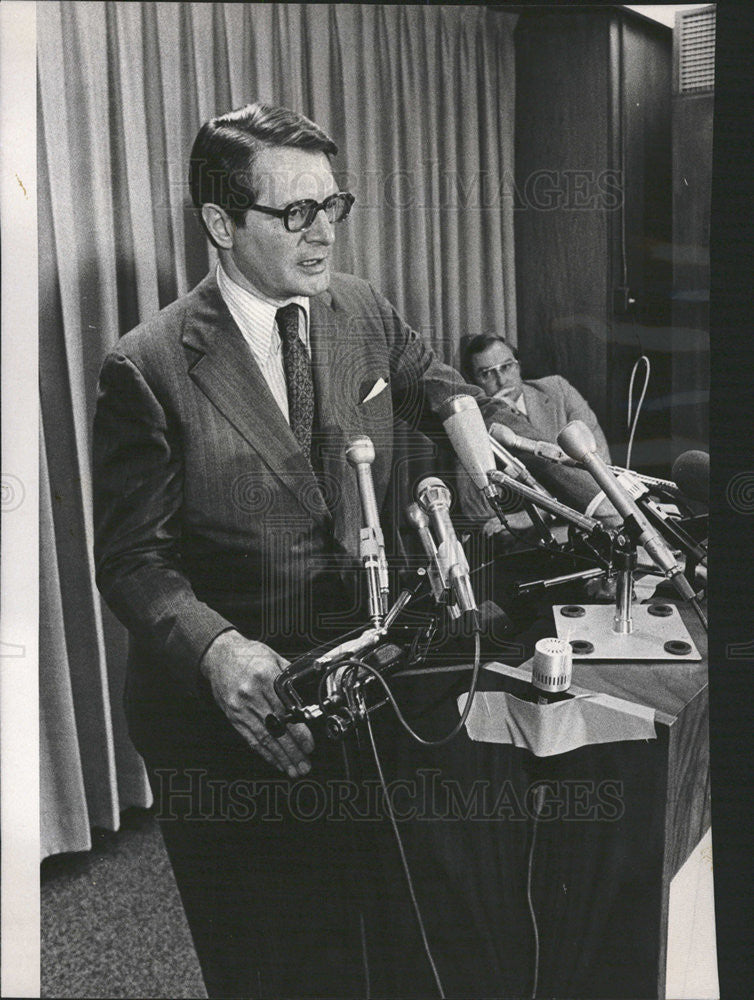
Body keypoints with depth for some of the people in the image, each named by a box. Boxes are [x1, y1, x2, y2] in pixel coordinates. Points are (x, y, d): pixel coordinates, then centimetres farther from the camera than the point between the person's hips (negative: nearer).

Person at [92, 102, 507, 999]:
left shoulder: (365, 312, -1)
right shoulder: (149, 369, -16)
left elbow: (426, 378, 20)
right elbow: (132, 557, -14)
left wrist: (467, 417, -1)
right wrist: (217, 649, -30)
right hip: (228, 713, -4)